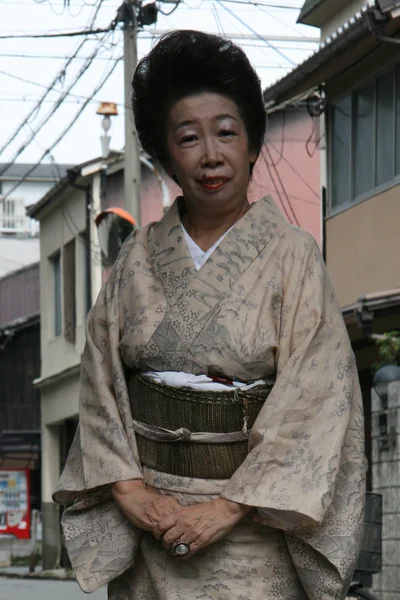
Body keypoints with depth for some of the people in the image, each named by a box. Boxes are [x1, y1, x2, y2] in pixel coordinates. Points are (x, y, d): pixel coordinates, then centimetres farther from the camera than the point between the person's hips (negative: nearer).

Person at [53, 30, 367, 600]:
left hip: (250, 528, -3)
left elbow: (316, 404, -10)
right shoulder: (140, 256, 5)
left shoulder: (292, 255, -5)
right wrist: (129, 490, -8)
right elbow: (101, 382, 5)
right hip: (147, 513, 3)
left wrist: (228, 508, -15)